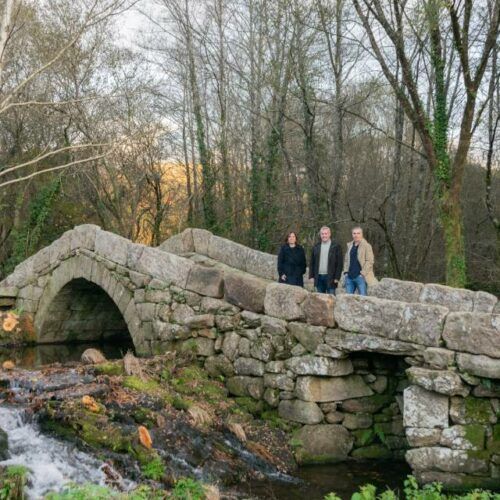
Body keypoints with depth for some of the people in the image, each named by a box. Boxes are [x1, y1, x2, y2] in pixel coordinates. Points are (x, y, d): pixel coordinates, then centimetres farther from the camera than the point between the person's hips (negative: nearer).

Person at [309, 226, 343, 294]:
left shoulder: (336, 246, -1)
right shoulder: (316, 247, 12)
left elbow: (339, 263, -4)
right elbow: (312, 262, 13)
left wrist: (337, 278, -10)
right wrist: (311, 276, 4)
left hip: (330, 278, -4)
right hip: (318, 277, 4)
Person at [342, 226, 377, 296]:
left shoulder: (366, 246, -3)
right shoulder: (349, 245, 16)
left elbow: (370, 261, -8)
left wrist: (363, 273, -14)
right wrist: (345, 271, 9)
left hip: (360, 277, -6)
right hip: (349, 277, 6)